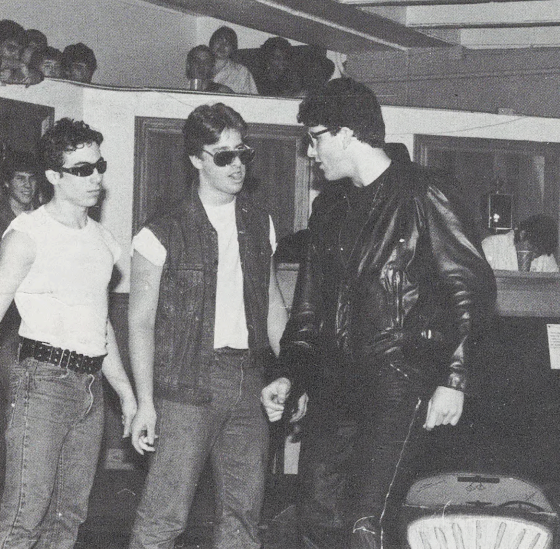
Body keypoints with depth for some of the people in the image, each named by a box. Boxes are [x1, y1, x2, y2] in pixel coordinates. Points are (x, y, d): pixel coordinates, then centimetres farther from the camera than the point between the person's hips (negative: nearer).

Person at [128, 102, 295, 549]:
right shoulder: (163, 236, -4)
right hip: (188, 384, -5)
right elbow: (141, 321, -3)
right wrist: (146, 403, -9)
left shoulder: (259, 224, 11)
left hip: (249, 383, 5)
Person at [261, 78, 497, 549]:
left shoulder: (424, 195, -4)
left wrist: (453, 380, -14)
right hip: (334, 382, 7)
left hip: (399, 381, -7)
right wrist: (289, 374, 13)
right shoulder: (330, 207, 18)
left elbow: (472, 288, -8)